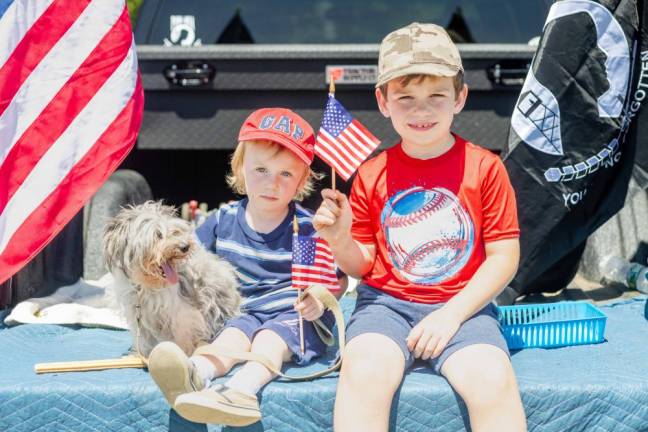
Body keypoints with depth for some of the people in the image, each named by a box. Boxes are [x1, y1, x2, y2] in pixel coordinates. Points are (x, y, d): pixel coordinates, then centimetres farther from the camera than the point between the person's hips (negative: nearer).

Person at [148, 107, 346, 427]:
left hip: (295, 315, -3)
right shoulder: (223, 220, 7)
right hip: (244, 312, 3)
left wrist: (322, 297, -18)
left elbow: (339, 277, 3)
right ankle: (195, 373, -62)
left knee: (270, 338, -33)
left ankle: (239, 389, -62)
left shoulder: (308, 228, -3)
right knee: (234, 334, -29)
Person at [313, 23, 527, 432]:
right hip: (386, 302, 1)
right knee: (363, 372, -31)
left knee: (493, 381, -31)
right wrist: (340, 239, -11)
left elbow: (505, 257, -1)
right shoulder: (372, 174, 6)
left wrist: (452, 314, -12)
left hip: (462, 307, -1)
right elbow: (363, 264, 12)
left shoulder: (484, 167, 0)